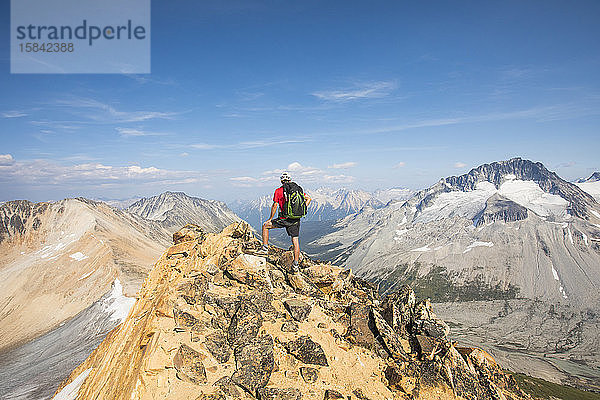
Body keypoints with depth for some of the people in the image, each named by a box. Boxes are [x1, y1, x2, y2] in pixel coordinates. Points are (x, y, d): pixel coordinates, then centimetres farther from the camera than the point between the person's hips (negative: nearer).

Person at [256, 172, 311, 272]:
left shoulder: (278, 191, -3)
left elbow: (274, 206, -7)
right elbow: (308, 198, 9)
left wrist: (270, 219, 4)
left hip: (284, 219, -4)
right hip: (295, 220, 4)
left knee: (265, 226, 17)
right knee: (295, 241, 11)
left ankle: (265, 248, 15)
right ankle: (295, 265, 13)